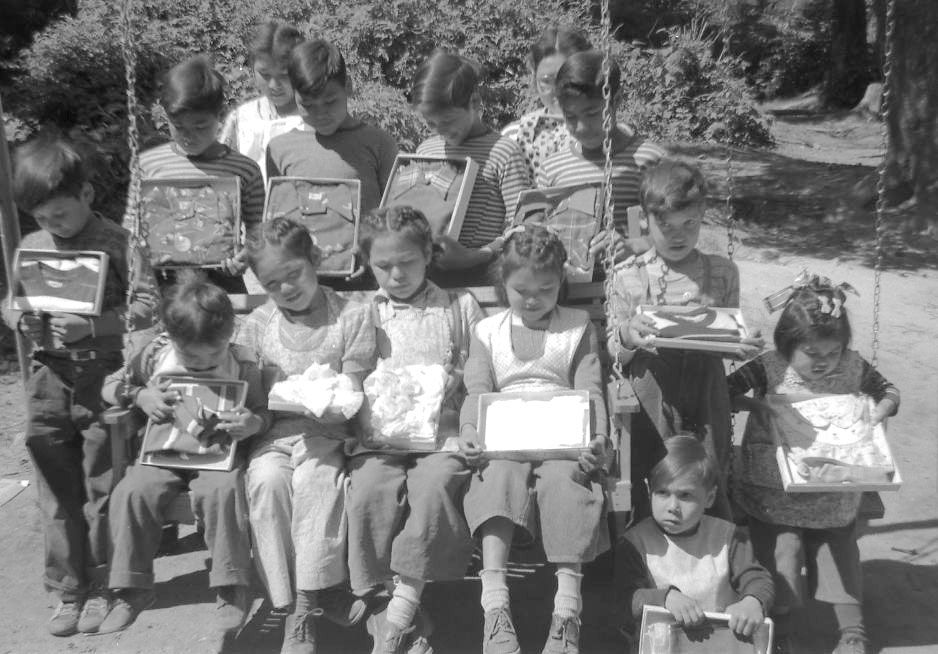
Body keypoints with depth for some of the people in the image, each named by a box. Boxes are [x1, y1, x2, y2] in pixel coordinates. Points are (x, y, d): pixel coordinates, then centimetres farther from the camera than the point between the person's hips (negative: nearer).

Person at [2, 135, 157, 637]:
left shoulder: (116, 243, -6)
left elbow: (145, 307, -12)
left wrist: (90, 325, -23)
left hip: (105, 374, -4)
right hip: (49, 375, 4)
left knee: (103, 488, 5)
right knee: (56, 491, 9)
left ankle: (102, 588, 20)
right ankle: (67, 591, 23)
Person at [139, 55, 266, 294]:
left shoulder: (245, 170, 3)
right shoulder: (148, 163, 8)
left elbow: (257, 230, 6)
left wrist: (248, 255, -14)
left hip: (221, 279, -1)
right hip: (162, 281, 1)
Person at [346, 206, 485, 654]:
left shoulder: (460, 307, 14)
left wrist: (454, 383, -9)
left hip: (444, 430, -1)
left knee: (434, 482, -33)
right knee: (370, 489, -30)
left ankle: (403, 605, -26)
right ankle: (382, 608, -21)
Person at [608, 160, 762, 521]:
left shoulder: (722, 272, 3)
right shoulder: (628, 276, -3)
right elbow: (616, 353, 1)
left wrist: (743, 346, -11)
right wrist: (626, 335, -21)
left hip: (704, 391, 1)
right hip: (649, 394, -1)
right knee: (643, 483, 7)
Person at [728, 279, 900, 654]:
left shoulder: (852, 367, -3)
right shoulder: (770, 369, -12)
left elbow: (889, 391, 13)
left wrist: (883, 408, -8)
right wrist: (755, 404, -27)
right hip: (774, 492, -2)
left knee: (840, 552, 6)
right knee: (783, 551, -7)